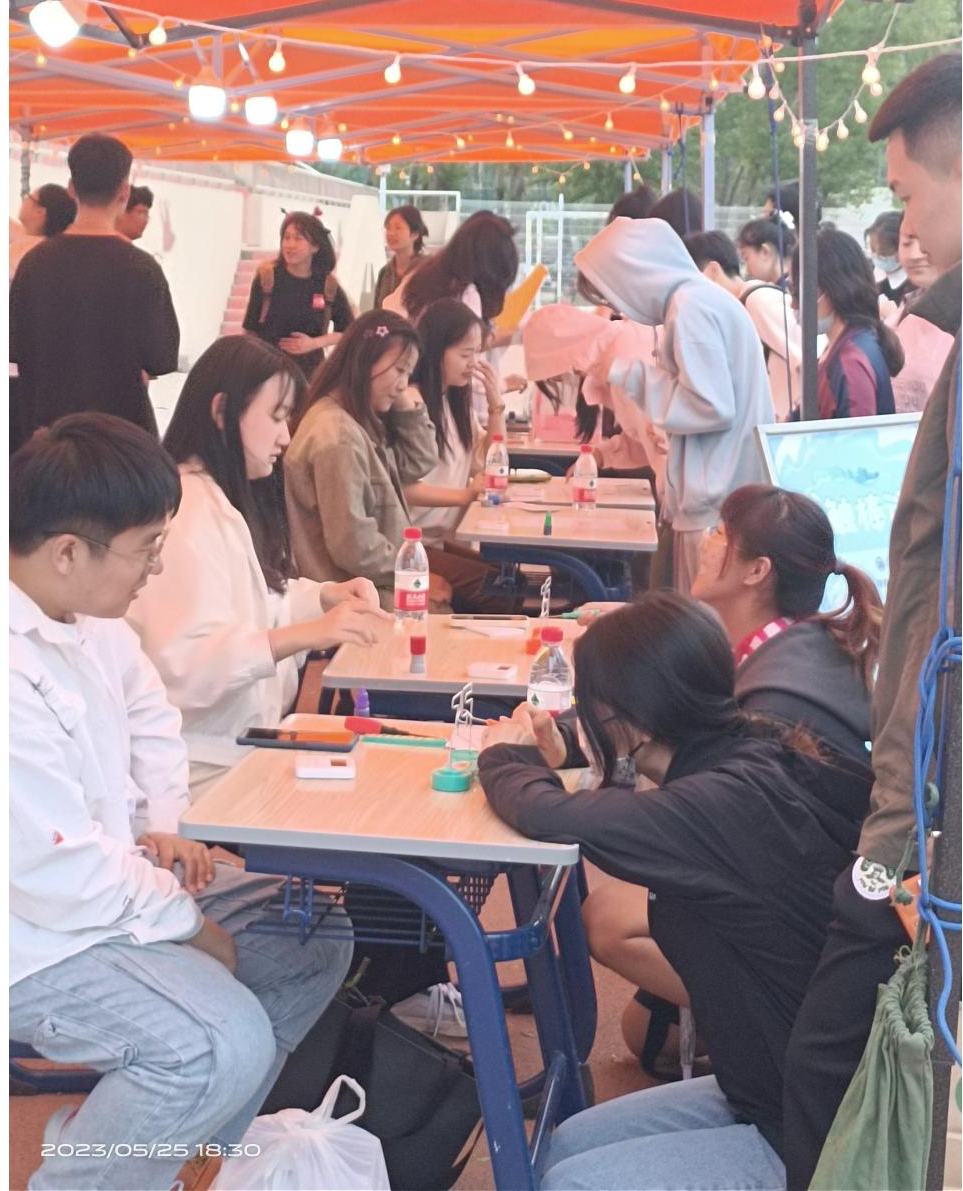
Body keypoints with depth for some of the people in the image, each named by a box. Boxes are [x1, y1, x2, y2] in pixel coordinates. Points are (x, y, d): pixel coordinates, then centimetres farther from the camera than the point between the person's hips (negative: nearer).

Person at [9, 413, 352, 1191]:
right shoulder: (22, 674, -32)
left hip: (110, 882, 10)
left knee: (316, 939, 11)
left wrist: (162, 825, 1)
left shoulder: (87, 612, -1)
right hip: (36, 939, -10)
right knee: (227, 1041, -27)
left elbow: (148, 717, 17)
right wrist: (187, 924, -15)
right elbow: (62, 876, -29)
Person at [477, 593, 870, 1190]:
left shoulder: (732, 804, -30)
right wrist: (531, 757, 0)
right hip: (775, 1092, 9)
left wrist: (507, 758, -10)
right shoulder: (753, 756, -3)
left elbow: (552, 818, -33)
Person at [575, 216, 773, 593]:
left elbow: (712, 406, -19)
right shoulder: (697, 297, 15)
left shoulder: (690, 307, -15)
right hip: (719, 491, 10)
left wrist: (635, 377, -10)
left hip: (720, 498, -10)